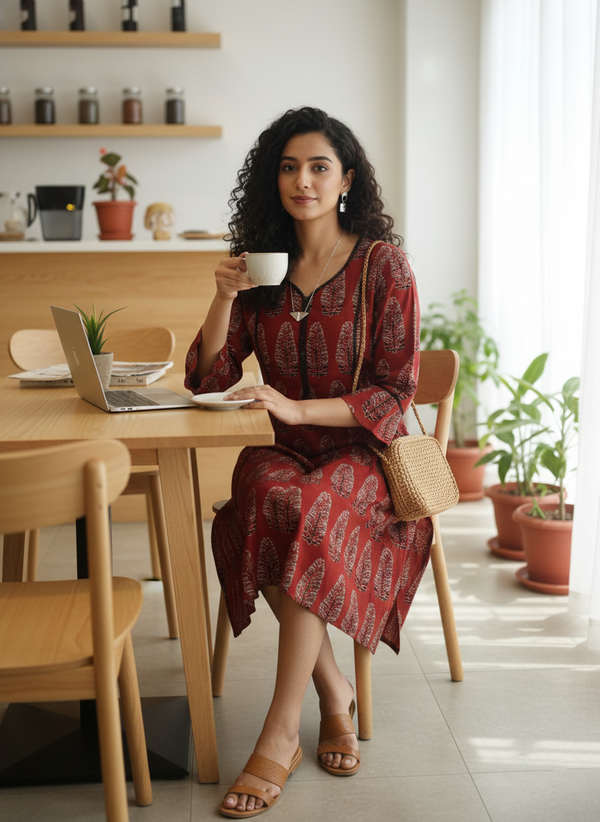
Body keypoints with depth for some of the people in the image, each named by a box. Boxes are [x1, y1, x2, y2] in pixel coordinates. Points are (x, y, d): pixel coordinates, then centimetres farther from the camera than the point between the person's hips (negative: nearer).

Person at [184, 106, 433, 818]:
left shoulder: (383, 265, -3)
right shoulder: (261, 265, 9)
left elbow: (395, 392, -8)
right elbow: (207, 378, 6)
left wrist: (297, 408, -21)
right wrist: (226, 297, -10)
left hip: (361, 450, -3)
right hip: (283, 453, 3)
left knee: (307, 513, -35)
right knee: (266, 499, -33)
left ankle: (279, 735, -28)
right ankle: (333, 694, -15)